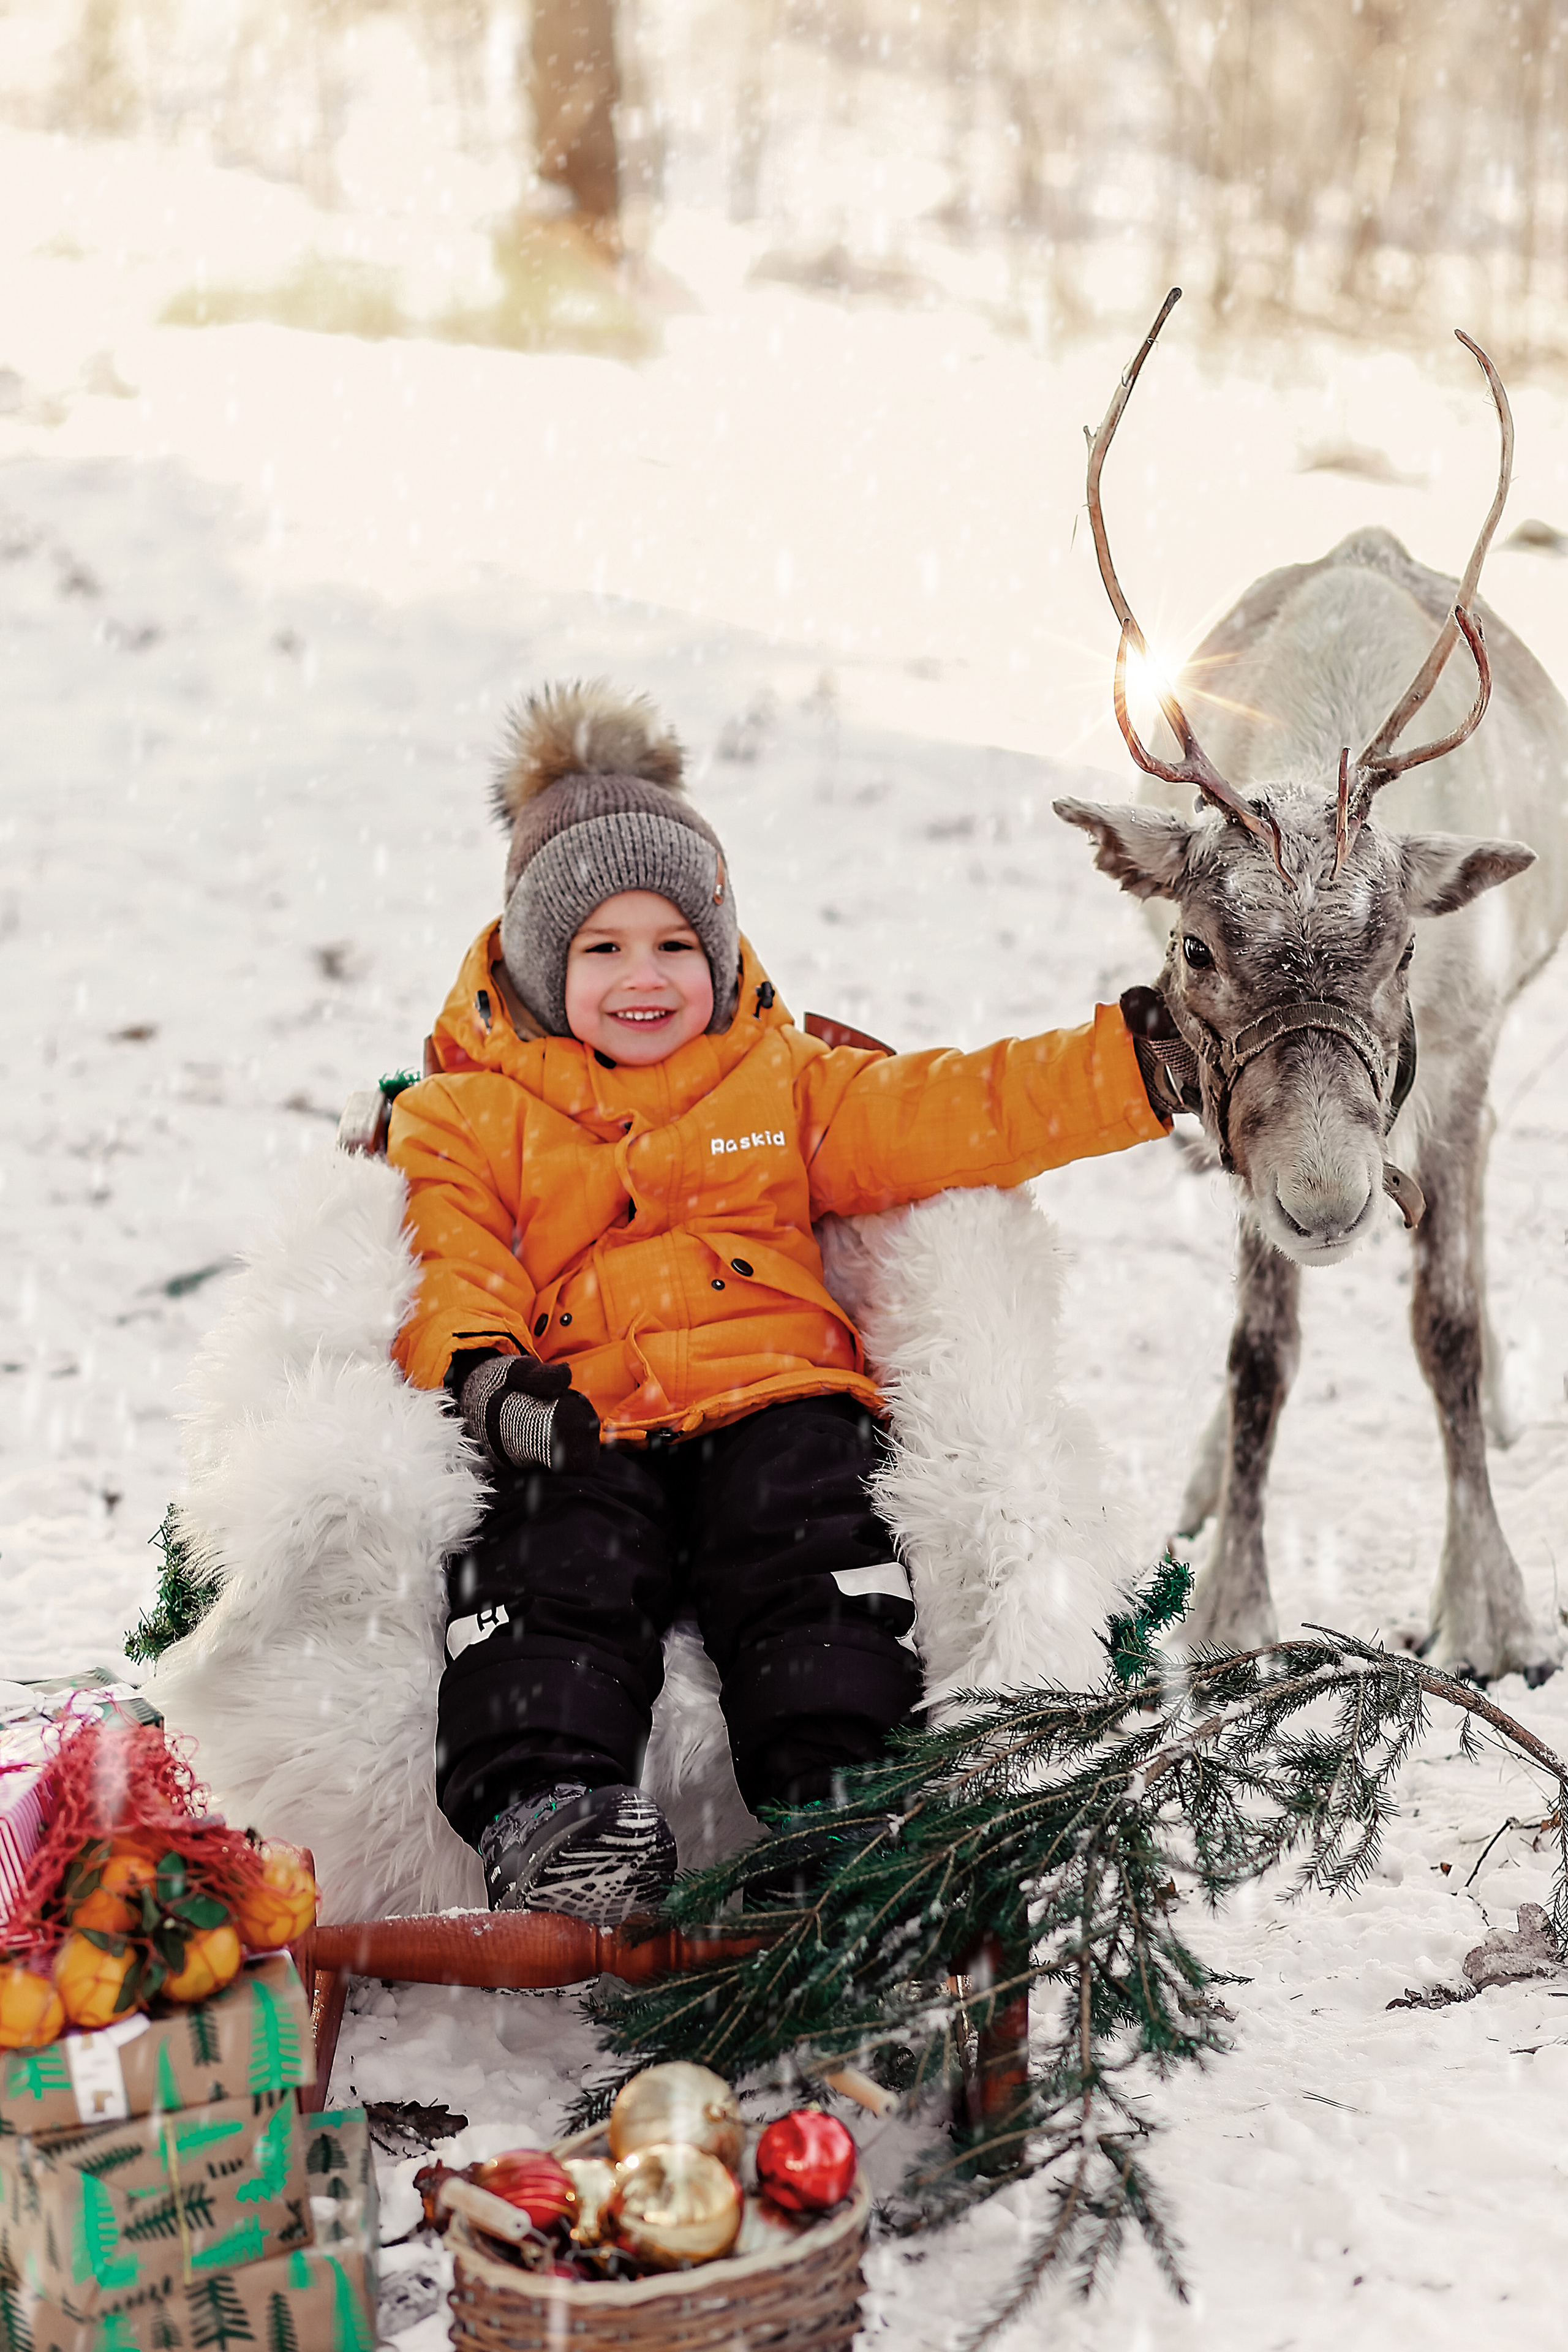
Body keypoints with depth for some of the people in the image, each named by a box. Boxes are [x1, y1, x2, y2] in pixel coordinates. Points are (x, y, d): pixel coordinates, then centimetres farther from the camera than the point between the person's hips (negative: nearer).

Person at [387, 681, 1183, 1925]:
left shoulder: (783, 1081, 23)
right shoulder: (470, 1119, 18)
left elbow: (951, 1115, 14)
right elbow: (443, 1266, 5)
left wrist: (1135, 1063, 3)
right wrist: (481, 1369, -21)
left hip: (774, 1395, 1)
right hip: (577, 1425, -1)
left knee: (806, 1541, -28)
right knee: (558, 1566, -30)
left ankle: (840, 1791, -35)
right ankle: (546, 1804, -41)